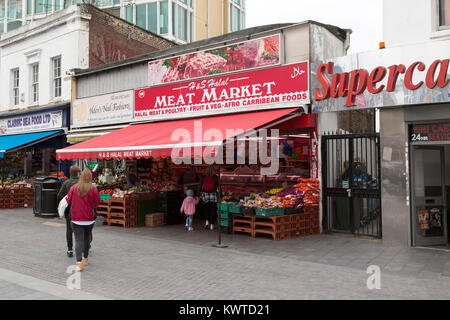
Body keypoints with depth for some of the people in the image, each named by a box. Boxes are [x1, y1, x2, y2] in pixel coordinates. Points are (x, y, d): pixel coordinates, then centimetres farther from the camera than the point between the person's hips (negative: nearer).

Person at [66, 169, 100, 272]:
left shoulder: (74, 188, -5)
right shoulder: (93, 189, -9)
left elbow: (68, 201, 2)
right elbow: (97, 203, -5)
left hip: (76, 219, -1)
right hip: (89, 219, 1)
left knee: (78, 240, -1)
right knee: (87, 238, 19)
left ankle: (79, 262, -14)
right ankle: (85, 259, 34)